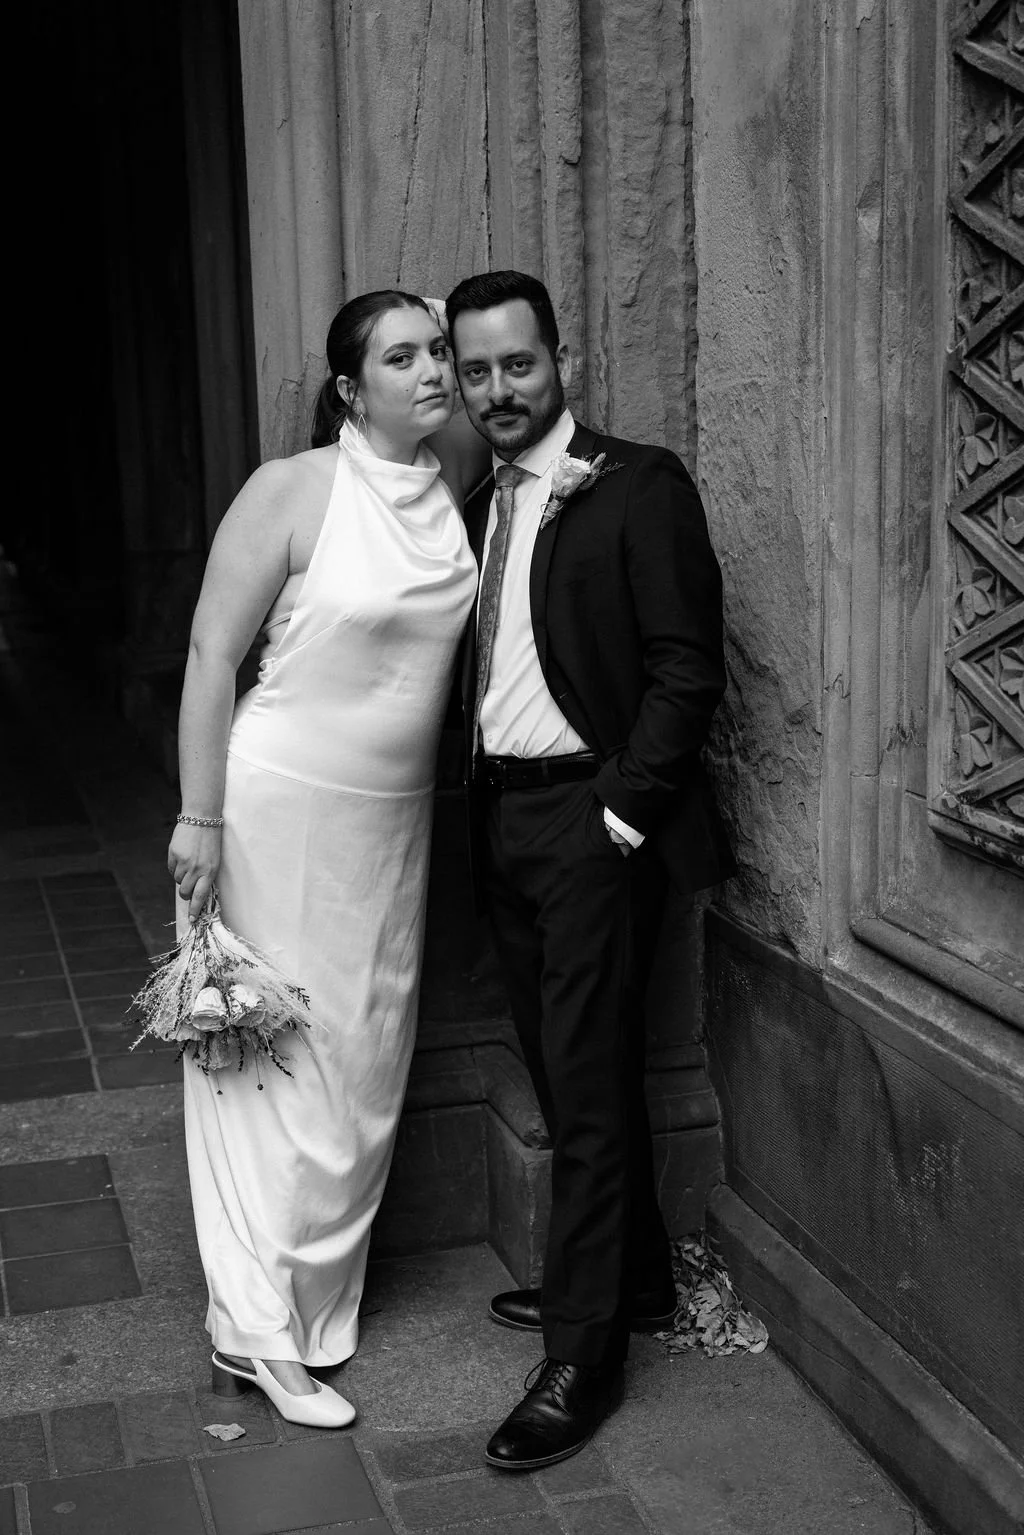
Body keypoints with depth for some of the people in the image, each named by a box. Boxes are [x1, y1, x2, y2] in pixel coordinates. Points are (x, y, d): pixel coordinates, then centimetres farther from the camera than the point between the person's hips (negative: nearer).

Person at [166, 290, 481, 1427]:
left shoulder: (454, 494, 4)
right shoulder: (292, 490, -13)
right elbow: (212, 654, -13)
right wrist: (200, 819, -16)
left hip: (395, 817, 7)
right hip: (282, 807, -6)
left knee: (366, 1059, 13)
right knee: (275, 1058, 0)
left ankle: (318, 1298, 30)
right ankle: (256, 1334, 10)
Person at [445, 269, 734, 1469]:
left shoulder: (639, 488, -9)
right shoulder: (477, 507, 13)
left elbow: (687, 667, -13)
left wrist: (626, 808, -16)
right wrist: (478, 803, 6)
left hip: (592, 817, -7)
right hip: (502, 817, 7)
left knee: (589, 1082, -3)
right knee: (566, 1071, 16)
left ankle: (581, 1359, 6)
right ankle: (633, 1279, 33)